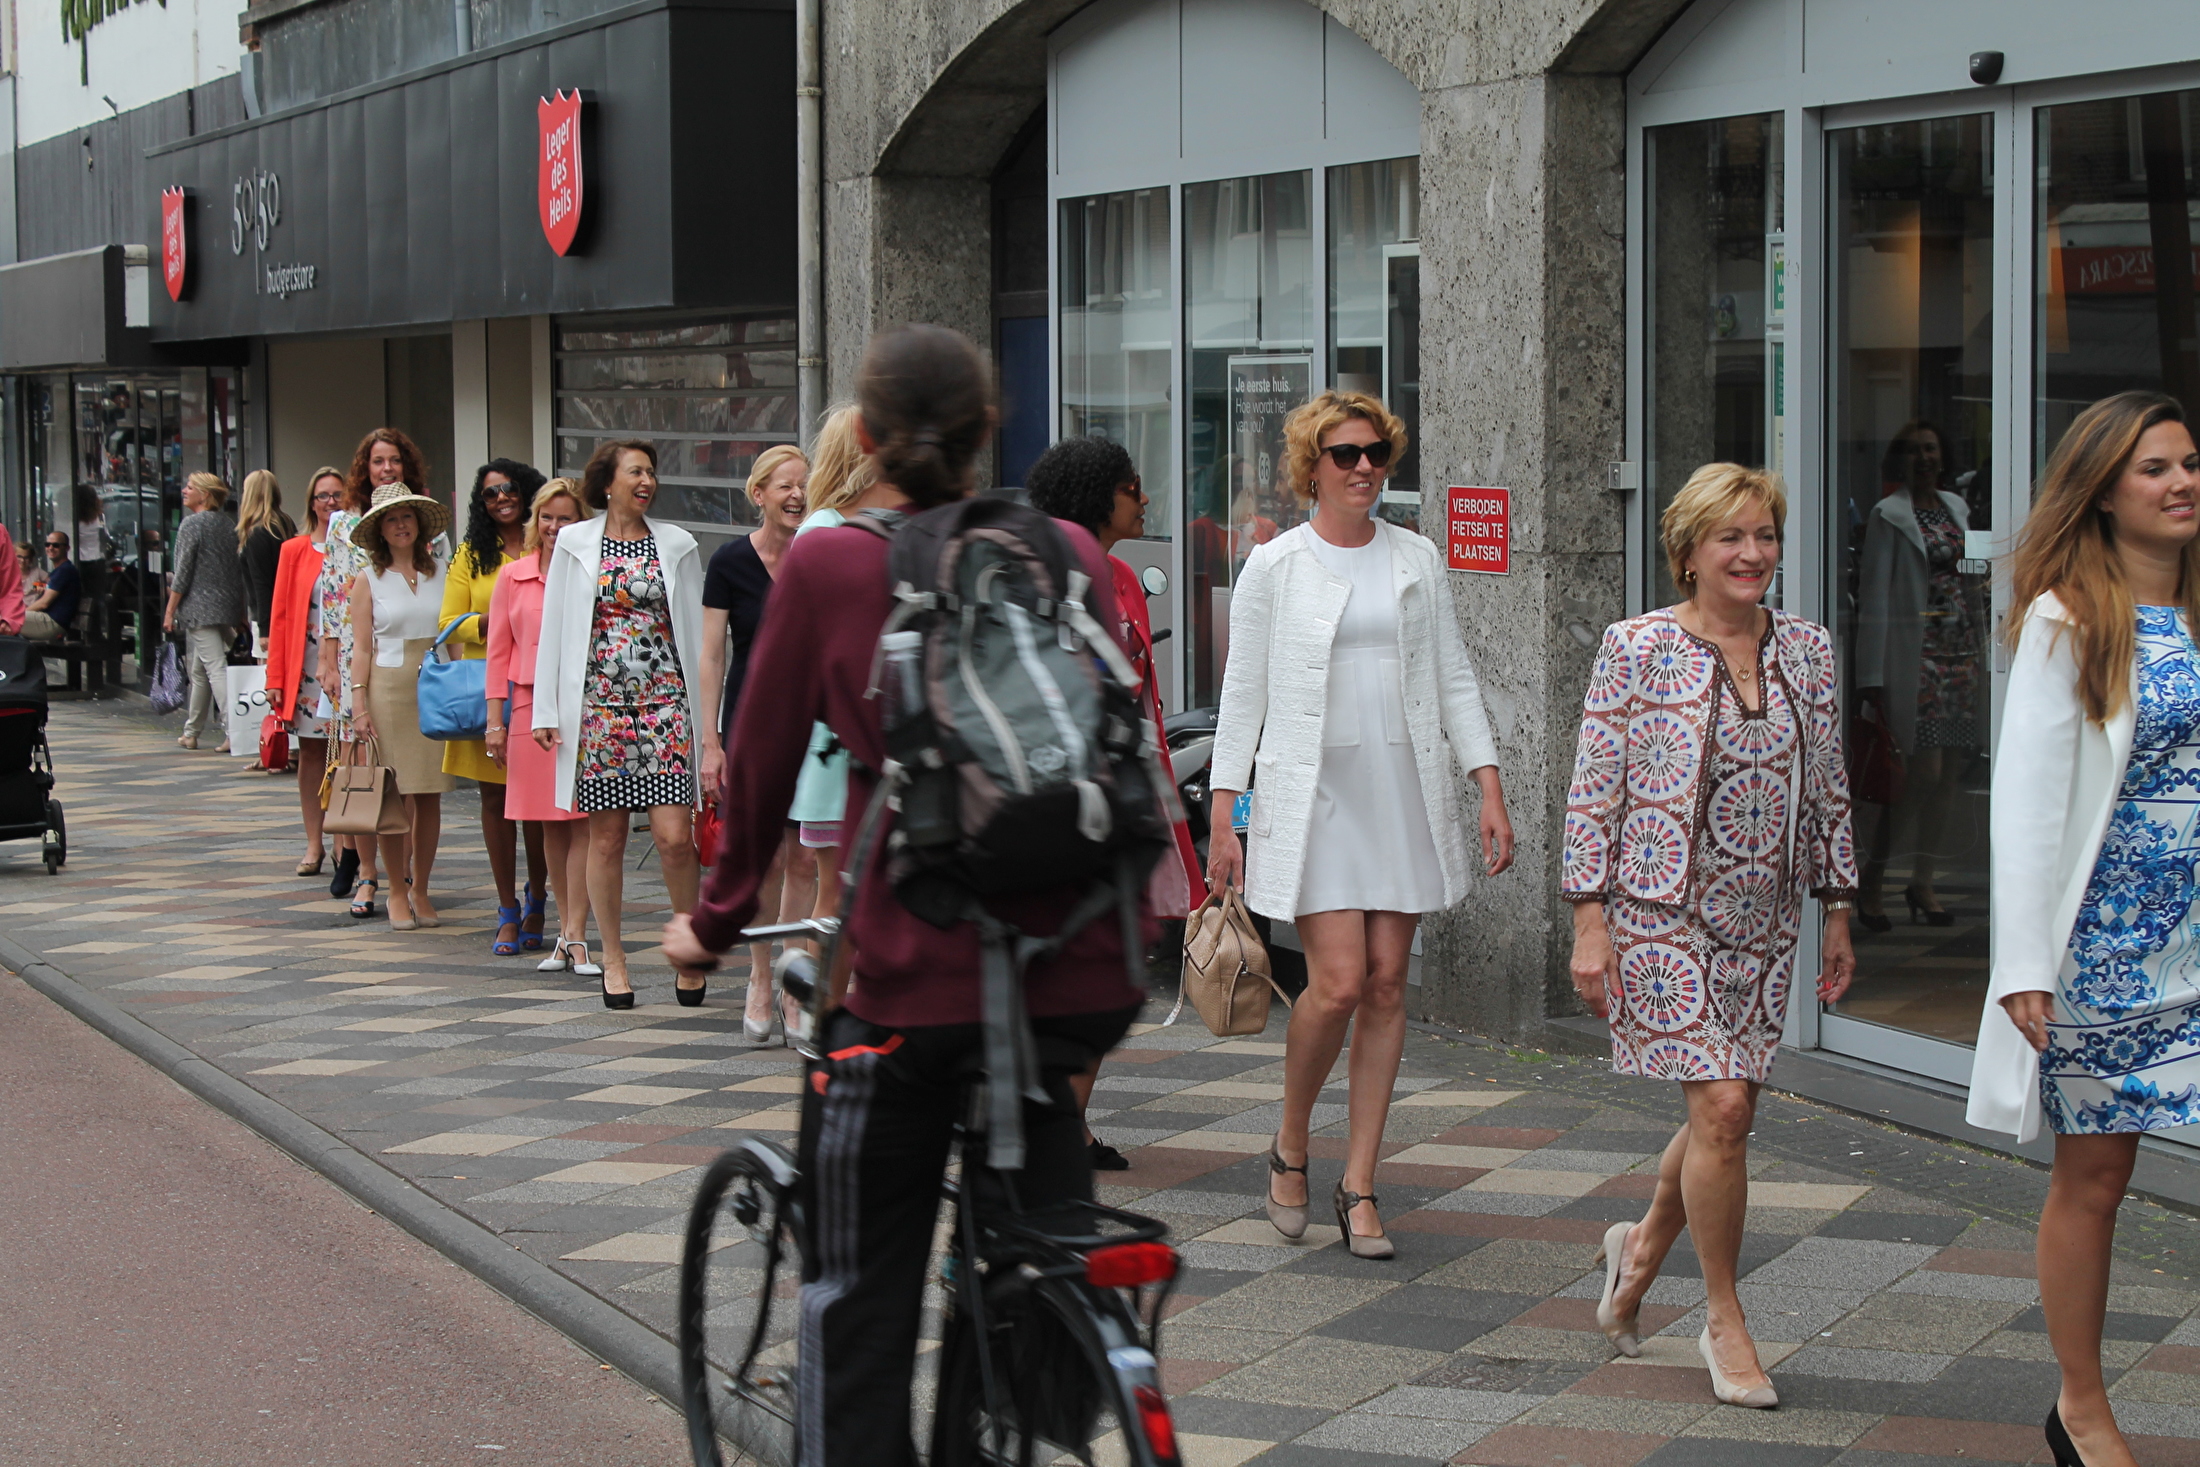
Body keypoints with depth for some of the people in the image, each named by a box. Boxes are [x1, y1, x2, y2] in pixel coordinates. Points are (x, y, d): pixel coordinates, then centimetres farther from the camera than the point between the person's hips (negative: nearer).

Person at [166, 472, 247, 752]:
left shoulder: (191, 524, -9)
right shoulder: (229, 525, 11)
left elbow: (183, 572, -12)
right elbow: (239, 570, 13)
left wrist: (170, 611, -7)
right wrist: (241, 612, 18)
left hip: (200, 608, -8)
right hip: (229, 604, 8)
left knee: (216, 668, -11)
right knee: (198, 670, 17)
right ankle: (192, 732, 25)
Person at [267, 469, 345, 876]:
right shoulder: (295, 550, 5)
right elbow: (280, 615, 3)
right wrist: (276, 678, -3)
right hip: (306, 663, 0)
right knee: (311, 752, 5)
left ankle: (343, 841, 8)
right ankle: (314, 843, 10)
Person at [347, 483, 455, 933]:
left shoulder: (441, 573, 9)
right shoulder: (369, 580, 5)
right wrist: (358, 705, -7)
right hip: (389, 688, -2)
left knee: (430, 796, 3)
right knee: (392, 795, -1)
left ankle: (421, 889, 14)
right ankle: (397, 892, 9)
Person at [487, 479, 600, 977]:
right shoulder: (513, 576, 10)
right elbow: (499, 650, 11)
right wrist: (495, 717, 5)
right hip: (531, 706, 2)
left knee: (582, 821, -6)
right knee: (550, 826, 7)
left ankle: (575, 936, -4)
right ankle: (566, 931, 16)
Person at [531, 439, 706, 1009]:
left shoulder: (676, 544, 9)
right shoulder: (574, 543, 6)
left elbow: (695, 628, 10)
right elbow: (555, 627, 7)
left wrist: (704, 710, 6)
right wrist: (547, 710, 2)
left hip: (664, 704, 0)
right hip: (598, 703, 0)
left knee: (674, 835, -8)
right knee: (606, 837, 3)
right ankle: (613, 958, 14)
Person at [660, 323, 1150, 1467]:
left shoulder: (825, 566, -3)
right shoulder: (1067, 554, 6)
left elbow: (762, 761, 4)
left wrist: (716, 920, 19)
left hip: (914, 973, -3)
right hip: (1079, 967, 4)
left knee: (861, 1290, 9)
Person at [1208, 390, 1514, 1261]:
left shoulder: (1418, 561, 10)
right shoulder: (1274, 567, 1)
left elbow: (1455, 679, 12)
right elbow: (1243, 693, 2)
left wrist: (1490, 790, 4)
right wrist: (1223, 816, -3)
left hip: (1406, 791, 3)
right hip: (1311, 795, -3)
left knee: (1388, 985, 1)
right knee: (1338, 982, -13)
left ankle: (1359, 1186, 9)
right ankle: (1290, 1148, 13)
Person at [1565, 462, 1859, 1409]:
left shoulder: (1808, 650, 7)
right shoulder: (1638, 649, -7)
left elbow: (1827, 791, 14)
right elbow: (1594, 792, -6)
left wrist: (1838, 913, 13)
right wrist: (1590, 922, -10)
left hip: (1763, 922, 5)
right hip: (1660, 912, -5)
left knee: (1727, 1114, 8)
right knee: (1720, 1106, -12)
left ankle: (1644, 1244, 37)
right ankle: (1725, 1322, 4)